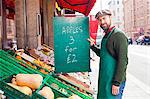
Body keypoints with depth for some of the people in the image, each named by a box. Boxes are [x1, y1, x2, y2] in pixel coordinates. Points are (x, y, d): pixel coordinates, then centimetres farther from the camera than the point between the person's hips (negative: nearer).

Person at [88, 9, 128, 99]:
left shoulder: (118, 35, -16)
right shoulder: (106, 35, 12)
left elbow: (123, 61, -21)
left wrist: (117, 83, -22)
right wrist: (93, 46, 8)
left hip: (113, 80, -9)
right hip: (104, 78, 9)